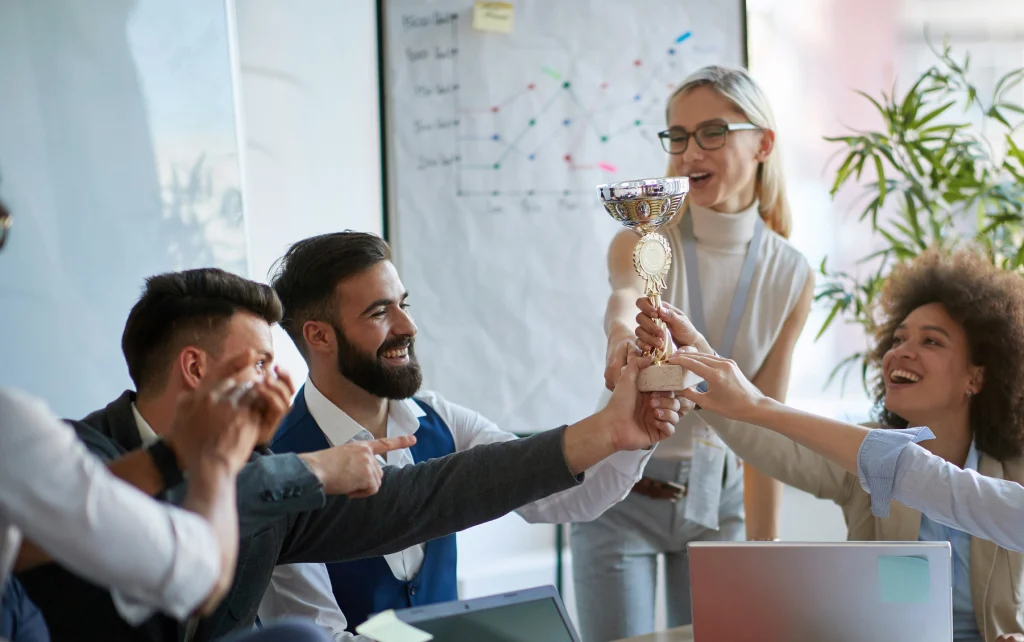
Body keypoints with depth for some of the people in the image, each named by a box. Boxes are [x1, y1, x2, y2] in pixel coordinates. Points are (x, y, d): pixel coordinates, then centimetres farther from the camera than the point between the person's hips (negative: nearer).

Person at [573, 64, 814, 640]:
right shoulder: (644, 240, -12)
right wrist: (624, 331, -62)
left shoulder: (792, 277, -5)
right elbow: (627, 292, -38)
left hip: (718, 498, 2)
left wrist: (765, 555, -4)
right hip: (623, 491, -2)